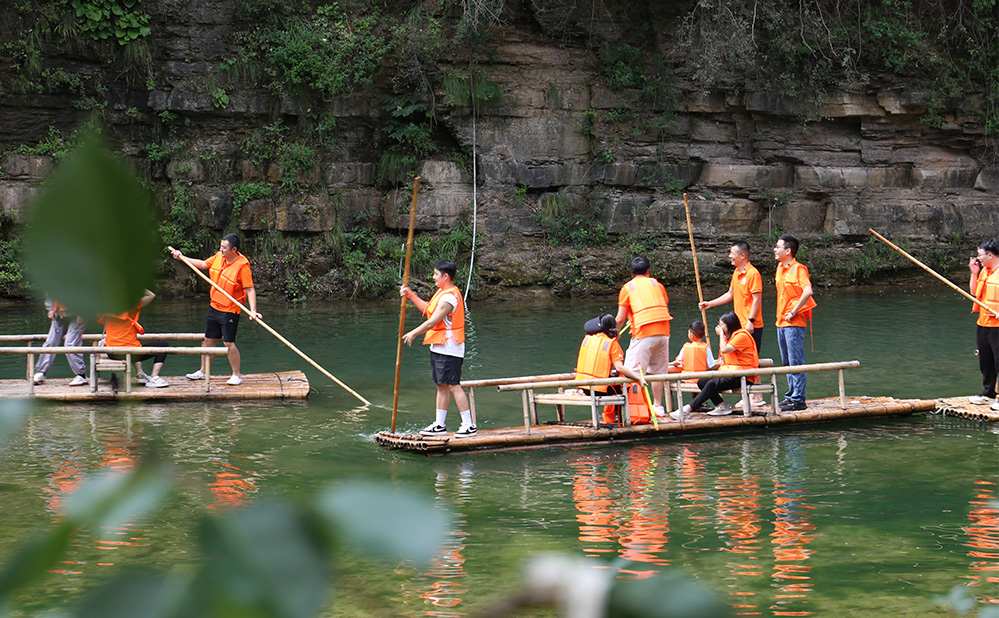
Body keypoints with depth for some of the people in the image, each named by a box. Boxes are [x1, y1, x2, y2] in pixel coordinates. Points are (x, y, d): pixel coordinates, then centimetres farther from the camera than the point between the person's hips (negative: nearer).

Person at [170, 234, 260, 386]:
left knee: (228, 342, -9)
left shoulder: (242, 265, -21)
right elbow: (203, 264, 18)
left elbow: (250, 290, -22)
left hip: (230, 310, -7)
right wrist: (182, 257, 16)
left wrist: (253, 310, -32)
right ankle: (203, 371, 31)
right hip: (214, 306, 8)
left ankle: (237, 375, 5)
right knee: (208, 339, 16)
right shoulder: (218, 257, 0)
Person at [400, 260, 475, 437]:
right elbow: (428, 309, 25)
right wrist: (411, 295, 18)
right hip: (439, 348, 11)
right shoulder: (444, 293, 15)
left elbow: (432, 322, -18)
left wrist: (413, 334, -6)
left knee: (453, 386, -11)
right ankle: (440, 425, 19)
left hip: (449, 349, -11)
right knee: (442, 386, 13)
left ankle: (468, 425, -10)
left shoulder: (448, 298, -19)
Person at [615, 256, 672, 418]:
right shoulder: (656, 284, 18)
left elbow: (620, 319, 5)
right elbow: (666, 308, 19)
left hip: (643, 334, -4)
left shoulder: (627, 288, 8)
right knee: (658, 371, 14)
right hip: (663, 331, 4)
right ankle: (658, 406, 17)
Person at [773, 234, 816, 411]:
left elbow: (807, 291, -27)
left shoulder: (798, 269, -13)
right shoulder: (780, 268, 14)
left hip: (794, 323, -9)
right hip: (782, 322, 9)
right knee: (787, 362, 14)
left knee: (796, 362, -7)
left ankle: (798, 400, -6)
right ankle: (791, 395, 22)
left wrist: (794, 312, -21)